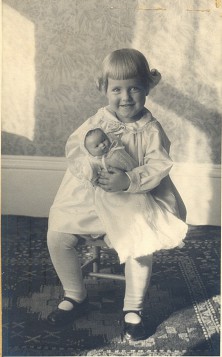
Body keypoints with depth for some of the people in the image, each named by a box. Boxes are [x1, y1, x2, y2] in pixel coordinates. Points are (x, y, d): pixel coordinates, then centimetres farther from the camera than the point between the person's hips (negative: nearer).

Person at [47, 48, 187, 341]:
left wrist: (128, 180, -32)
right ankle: (75, 296, 19)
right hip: (91, 195, 2)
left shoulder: (151, 129, -9)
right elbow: (74, 147, -8)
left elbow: (158, 165, -17)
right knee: (57, 236, -5)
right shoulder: (97, 122, -5)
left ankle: (133, 309, 3)